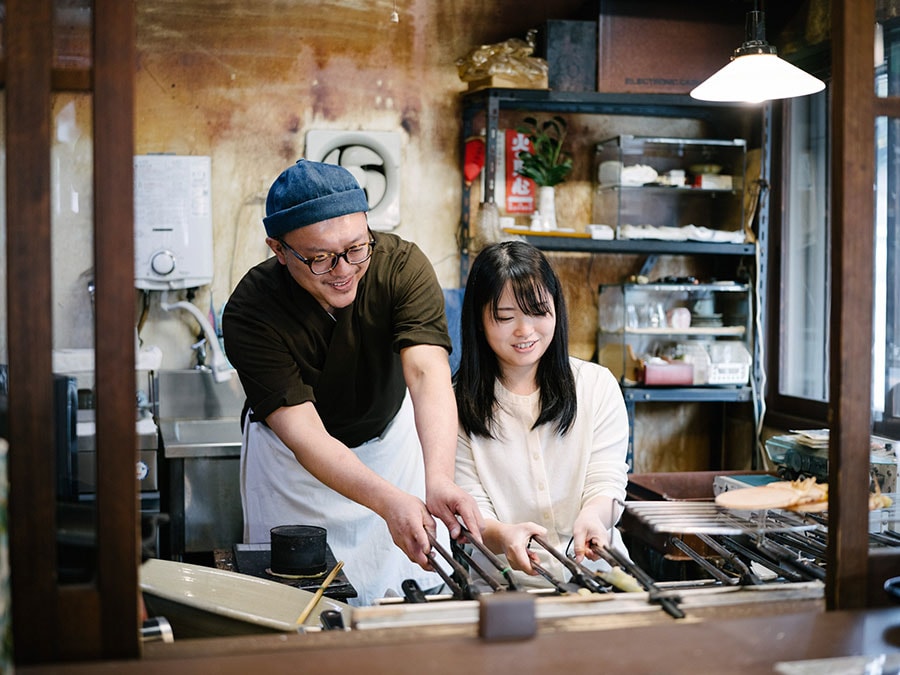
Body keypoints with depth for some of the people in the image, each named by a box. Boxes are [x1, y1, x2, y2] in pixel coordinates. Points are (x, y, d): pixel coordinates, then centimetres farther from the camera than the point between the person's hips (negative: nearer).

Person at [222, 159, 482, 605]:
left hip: (393, 433, 2)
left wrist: (439, 480, -53)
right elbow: (303, 433, -34)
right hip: (292, 458, -1)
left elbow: (427, 373, -36)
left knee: (414, 589, 7)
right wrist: (389, 502, -49)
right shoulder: (250, 312, -29)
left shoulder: (402, 264, -25)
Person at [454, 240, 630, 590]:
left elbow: (606, 482, 1)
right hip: (502, 582, -1)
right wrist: (502, 535, -28)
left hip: (594, 572, 1)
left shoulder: (598, 384, 8)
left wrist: (592, 516, -24)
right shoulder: (459, 403, 3)